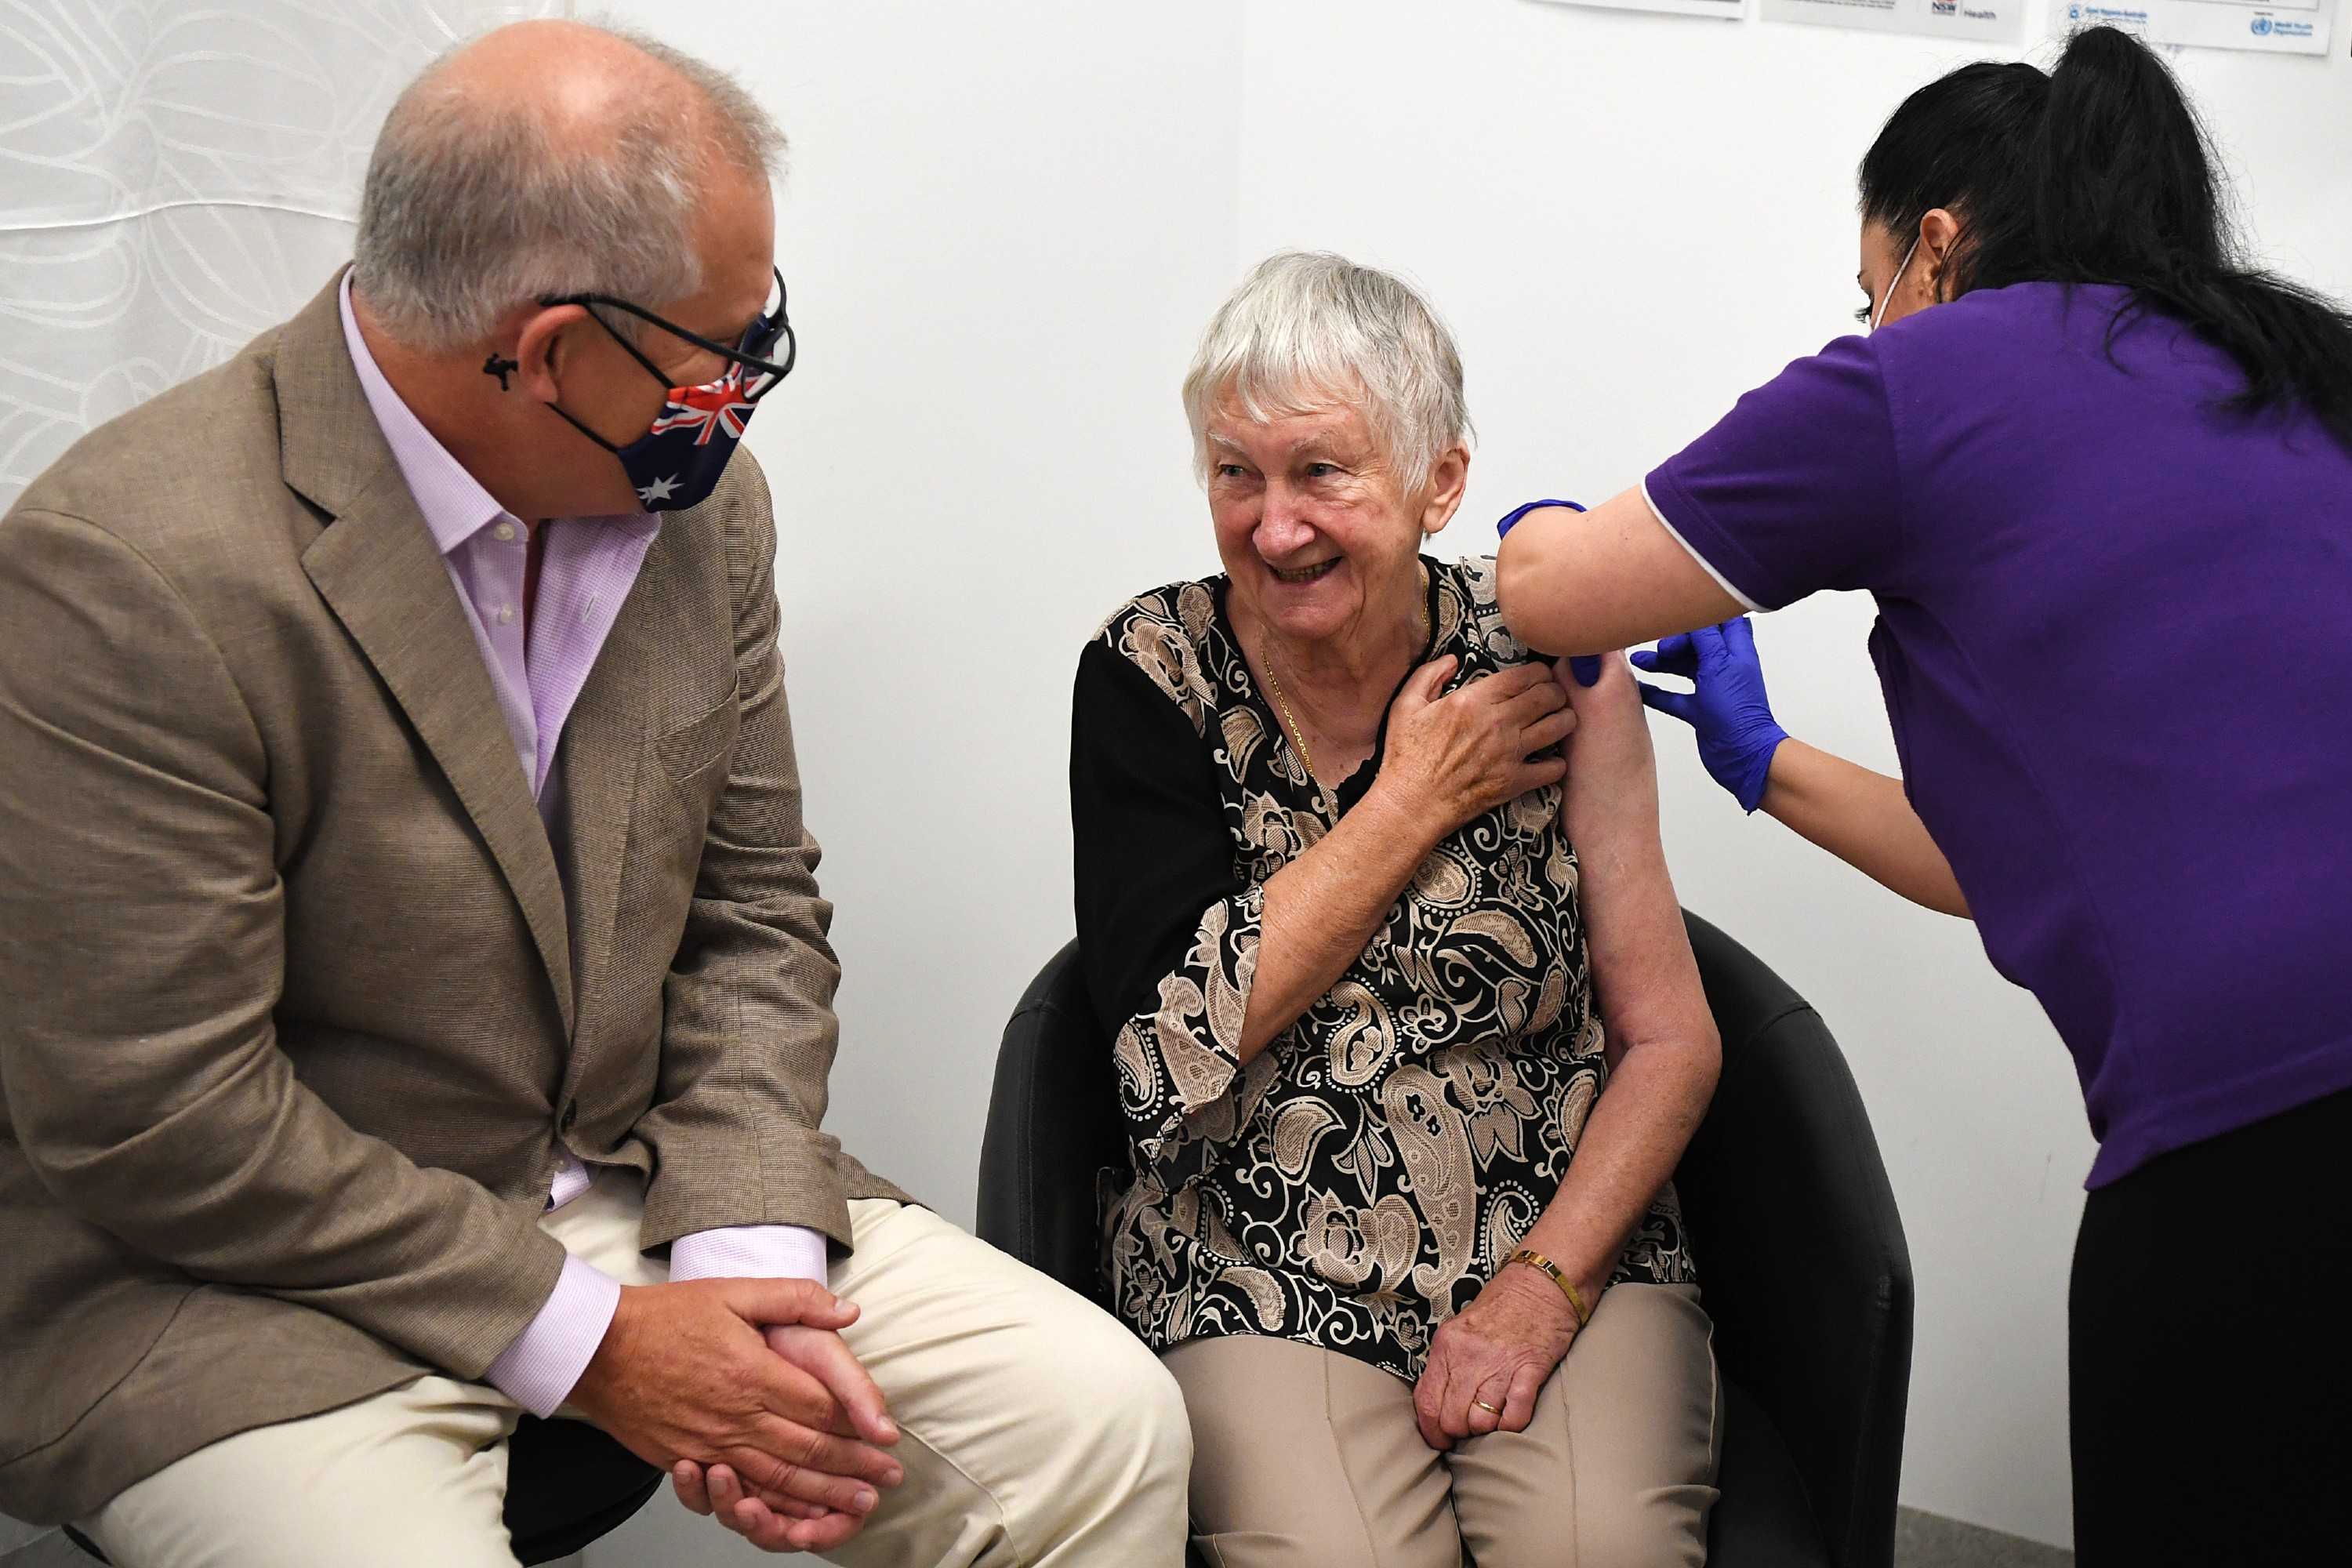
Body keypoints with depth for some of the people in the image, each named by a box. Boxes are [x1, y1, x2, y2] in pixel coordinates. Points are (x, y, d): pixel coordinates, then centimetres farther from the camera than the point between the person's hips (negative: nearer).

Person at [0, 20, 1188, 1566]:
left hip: (646, 1194, 5)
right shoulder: (126, 572, -22)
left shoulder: (700, 500, -1)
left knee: (1106, 1423, -8)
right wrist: (593, 1341, -17)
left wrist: (756, 1263, -9)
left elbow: (751, 913, 6)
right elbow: (158, 1124, -20)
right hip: (268, 1276, -5)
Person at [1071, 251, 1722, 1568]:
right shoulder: (1150, 678, -2)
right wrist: (1419, 801, -9)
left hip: (1567, 1249, 1)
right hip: (1265, 1288, 0)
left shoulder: (1550, 667, 0)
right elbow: (1179, 1030, -11)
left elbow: (1673, 1040, 1)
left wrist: (1542, 1283, -12)